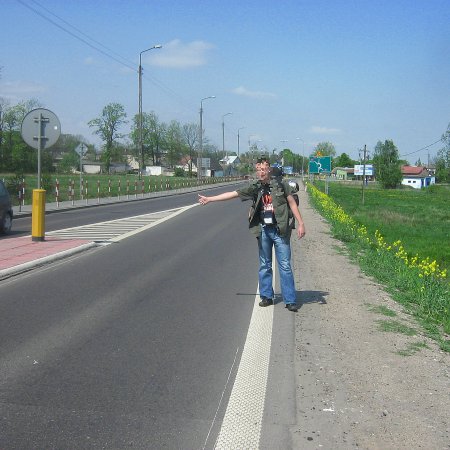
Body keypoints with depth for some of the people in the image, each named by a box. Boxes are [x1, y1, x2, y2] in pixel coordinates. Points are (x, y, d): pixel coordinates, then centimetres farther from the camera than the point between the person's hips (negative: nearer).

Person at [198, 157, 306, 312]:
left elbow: (292, 203, 1)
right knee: (264, 265, 11)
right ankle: (266, 296, 24)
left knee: (285, 266, -2)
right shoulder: (255, 188, 4)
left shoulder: (280, 184, -3)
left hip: (280, 230, -3)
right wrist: (209, 199, 7)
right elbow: (232, 194, 7)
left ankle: (290, 300, 4)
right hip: (263, 230, 3)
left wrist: (301, 223, -5)